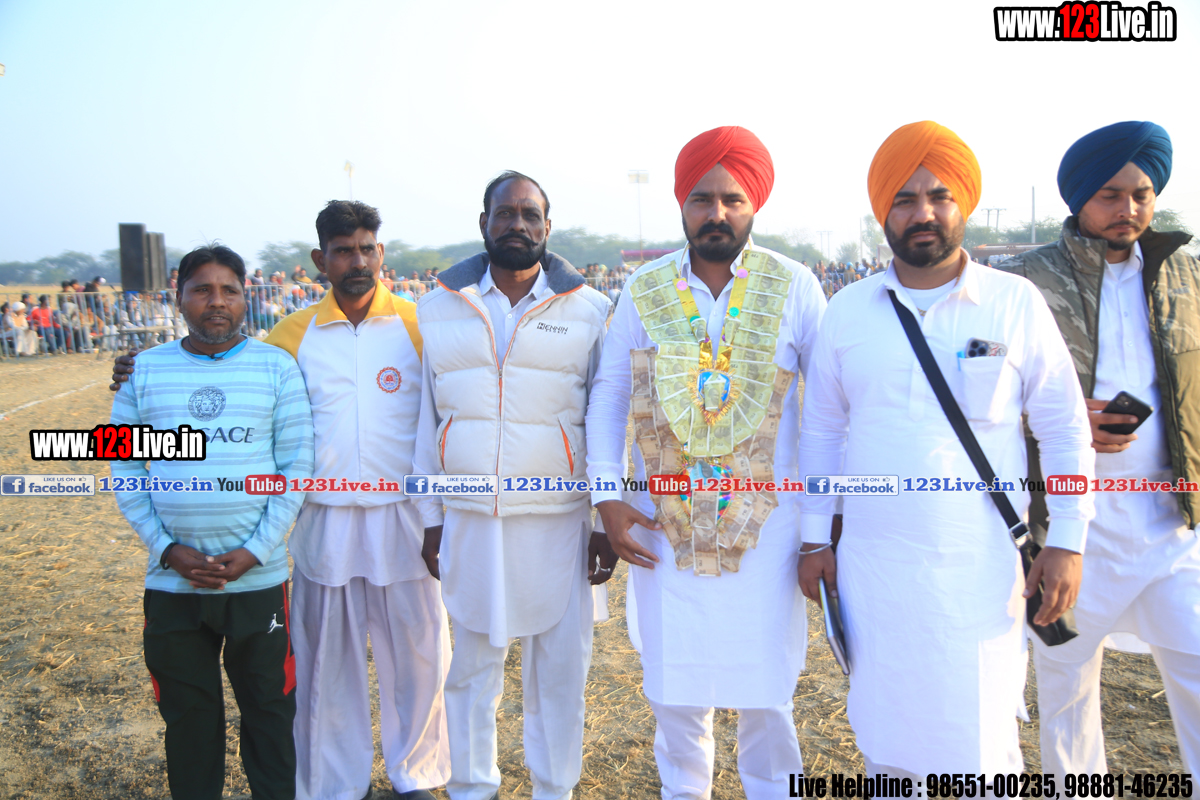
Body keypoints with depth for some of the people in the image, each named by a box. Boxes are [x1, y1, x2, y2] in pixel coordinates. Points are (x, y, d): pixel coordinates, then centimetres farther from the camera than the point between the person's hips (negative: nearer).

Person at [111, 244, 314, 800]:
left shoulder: (277, 368, -1)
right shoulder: (144, 371, 3)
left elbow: (297, 467, -3)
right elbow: (125, 471, 4)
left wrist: (255, 551, -11)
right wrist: (167, 548, -7)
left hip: (258, 580, -1)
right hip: (171, 582, 1)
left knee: (268, 710, 12)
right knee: (187, 716, 15)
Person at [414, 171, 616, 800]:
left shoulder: (588, 310, 1)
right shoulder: (440, 308, 7)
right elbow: (429, 419, 10)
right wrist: (431, 518, 9)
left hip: (558, 521, -1)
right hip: (469, 519, 2)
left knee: (559, 667, 7)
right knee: (472, 665, 12)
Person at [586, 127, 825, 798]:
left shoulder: (794, 287, -3)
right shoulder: (645, 290, 2)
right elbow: (609, 392, 6)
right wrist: (608, 496, -1)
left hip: (766, 525, -1)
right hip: (665, 525, 2)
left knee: (766, 690, 8)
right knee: (674, 689, 14)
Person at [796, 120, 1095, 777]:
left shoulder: (1016, 302, -3)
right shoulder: (848, 310, 3)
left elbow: (1064, 427, 2)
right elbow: (821, 429, 9)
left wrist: (1066, 541, -3)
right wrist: (816, 537, 7)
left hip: (979, 570, -2)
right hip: (871, 568, 2)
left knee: (982, 746, 4)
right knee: (884, 742, 15)